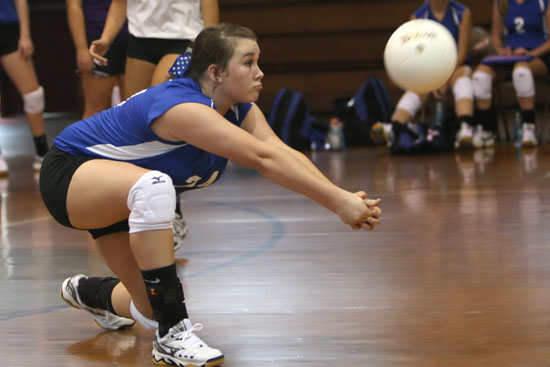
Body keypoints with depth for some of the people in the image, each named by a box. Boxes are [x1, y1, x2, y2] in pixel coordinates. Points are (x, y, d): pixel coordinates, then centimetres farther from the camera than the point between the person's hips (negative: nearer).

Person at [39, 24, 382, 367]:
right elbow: (263, 158, -44)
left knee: (152, 311, 4)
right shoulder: (183, 107, -36)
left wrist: (345, 199, -39)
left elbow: (285, 152, -24)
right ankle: (172, 336, -32)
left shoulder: (240, 110, -9)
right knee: (153, 185, -41)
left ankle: (89, 292, 40)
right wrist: (337, 200, -48)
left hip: (123, 196, 9)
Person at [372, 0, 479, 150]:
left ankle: (466, 127, -57)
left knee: (463, 75, -34)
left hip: (457, 66, -1)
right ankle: (393, 128, -54)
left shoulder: (463, 13, -2)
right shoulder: (418, 17, -1)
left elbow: (462, 52, -6)